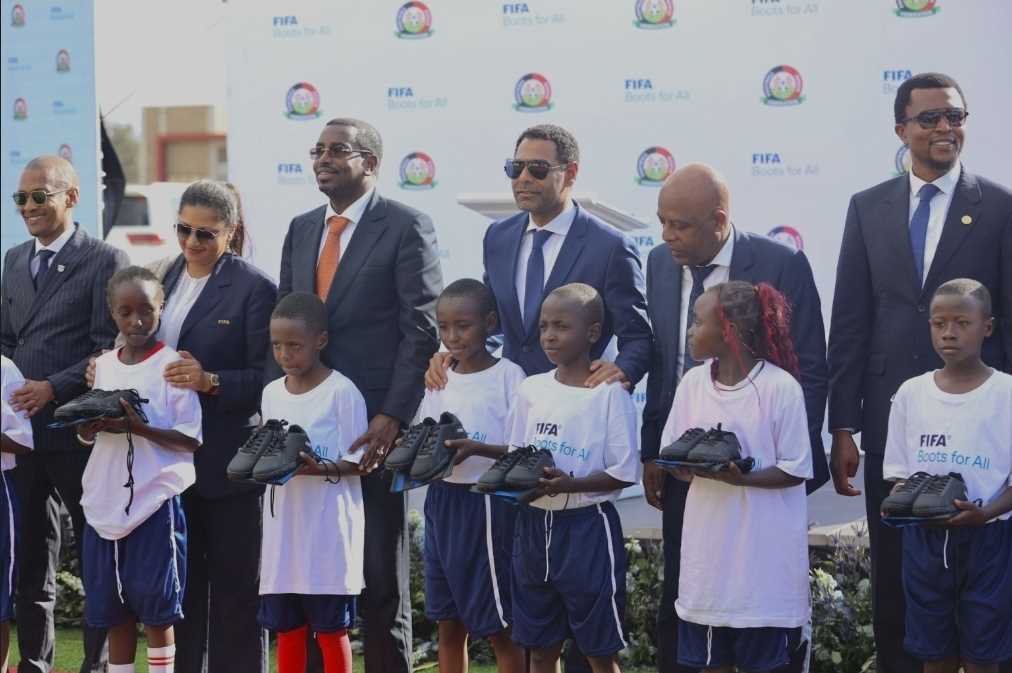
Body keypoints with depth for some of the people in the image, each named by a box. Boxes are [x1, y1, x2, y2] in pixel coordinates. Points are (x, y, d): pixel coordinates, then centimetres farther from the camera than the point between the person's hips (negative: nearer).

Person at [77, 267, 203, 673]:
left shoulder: (172, 365, -5)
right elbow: (85, 437, 16)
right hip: (105, 502, 5)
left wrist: (138, 427, -21)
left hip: (154, 502, -5)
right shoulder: (103, 366, 11)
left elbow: (191, 440, -8)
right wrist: (94, 423, -7)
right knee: (114, 612, 9)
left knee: (156, 611, -2)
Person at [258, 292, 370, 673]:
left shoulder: (342, 392, -7)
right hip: (284, 526, 6)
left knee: (331, 629, 0)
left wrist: (319, 468, -24)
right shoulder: (272, 393, 11)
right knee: (287, 628, 9)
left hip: (328, 530, -5)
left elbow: (358, 461, -7)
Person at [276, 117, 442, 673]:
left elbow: (422, 330, -9)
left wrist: (392, 418, -17)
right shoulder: (301, 229, 15)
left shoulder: (407, 227, -4)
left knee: (382, 574, 2)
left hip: (373, 425, -5)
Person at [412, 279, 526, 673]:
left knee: (498, 627, -1)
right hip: (441, 502, 6)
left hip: (487, 504, -6)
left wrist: (476, 449, -25)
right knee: (448, 625, 10)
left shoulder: (508, 376, -7)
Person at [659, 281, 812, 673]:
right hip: (709, 544, 5)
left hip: (762, 548, -4)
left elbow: (795, 471, -9)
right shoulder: (693, 383, 4)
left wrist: (740, 478, -23)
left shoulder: (781, 387, -11)